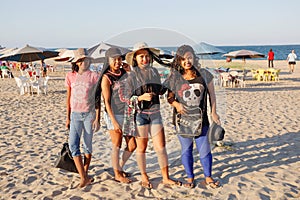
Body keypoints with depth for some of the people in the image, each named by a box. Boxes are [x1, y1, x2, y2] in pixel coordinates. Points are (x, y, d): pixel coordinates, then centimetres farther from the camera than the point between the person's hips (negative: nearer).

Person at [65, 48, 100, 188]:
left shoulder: (94, 77, -3)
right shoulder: (70, 76, 4)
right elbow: (68, 98, 11)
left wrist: (97, 119, -5)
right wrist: (68, 117, 11)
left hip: (89, 114, -2)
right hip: (75, 114, 2)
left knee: (87, 145, 5)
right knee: (73, 144, -9)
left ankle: (85, 173, 22)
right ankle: (83, 178, -6)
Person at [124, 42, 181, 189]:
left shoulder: (154, 71, 9)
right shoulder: (132, 76, -3)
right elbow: (128, 98, -6)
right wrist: (141, 97, -20)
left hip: (155, 113, 4)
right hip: (140, 114, -3)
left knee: (161, 147, 3)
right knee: (141, 148, 7)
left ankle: (166, 178, 13)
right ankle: (144, 177, 23)